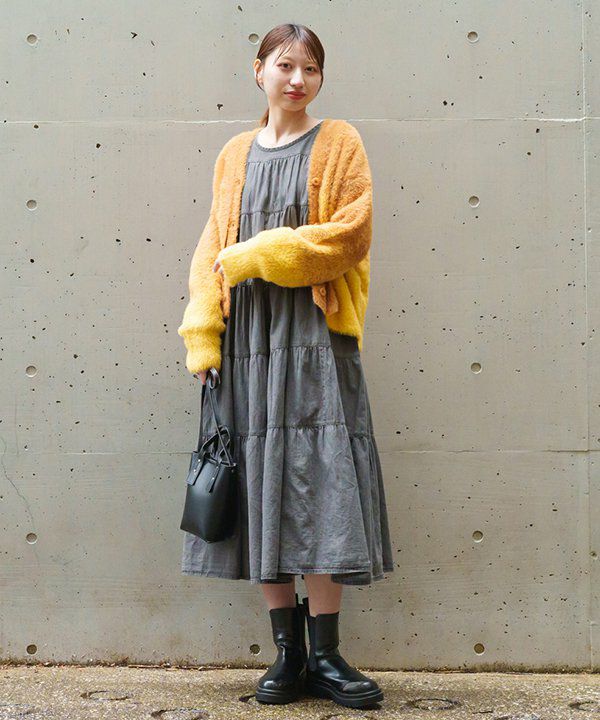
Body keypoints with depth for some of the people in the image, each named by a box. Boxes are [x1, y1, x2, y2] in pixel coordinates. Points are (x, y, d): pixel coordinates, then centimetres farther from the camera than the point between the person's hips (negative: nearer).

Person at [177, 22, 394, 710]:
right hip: (247, 338, 3)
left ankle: (325, 655, 0)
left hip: (316, 335, -3)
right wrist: (202, 336, 1)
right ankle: (288, 653, 10)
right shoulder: (235, 155, 17)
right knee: (263, 488, 2)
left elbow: (349, 236, -6)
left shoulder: (339, 144, 7)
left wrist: (257, 255, -10)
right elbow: (212, 250, 13)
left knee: (320, 480, -8)